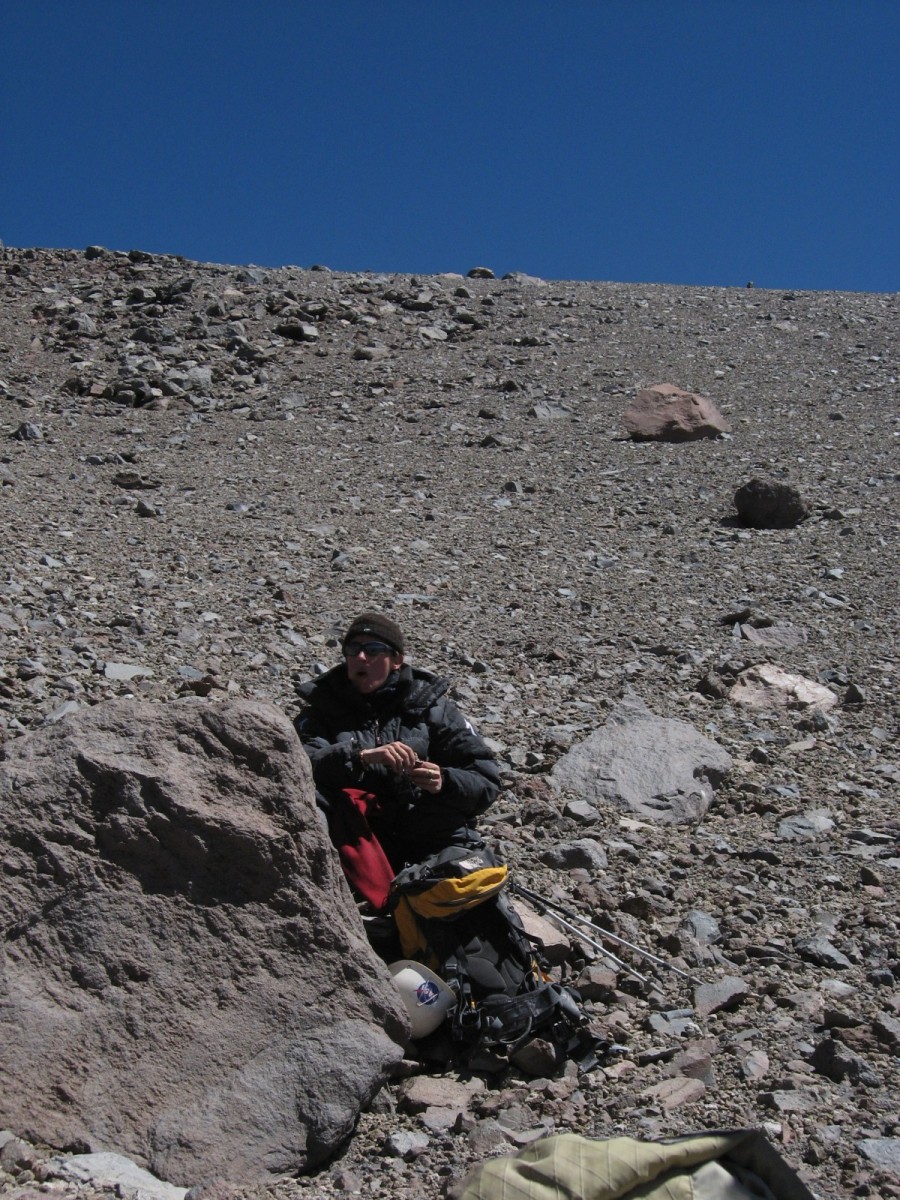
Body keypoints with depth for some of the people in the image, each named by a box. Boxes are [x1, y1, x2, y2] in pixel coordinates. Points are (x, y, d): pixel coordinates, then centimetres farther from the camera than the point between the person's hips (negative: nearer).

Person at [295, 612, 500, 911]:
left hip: (434, 839, 0)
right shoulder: (325, 707, 12)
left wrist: (445, 783, -14)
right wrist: (362, 756, -24)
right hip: (360, 845, 1)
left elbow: (486, 782, 8)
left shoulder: (430, 706, 12)